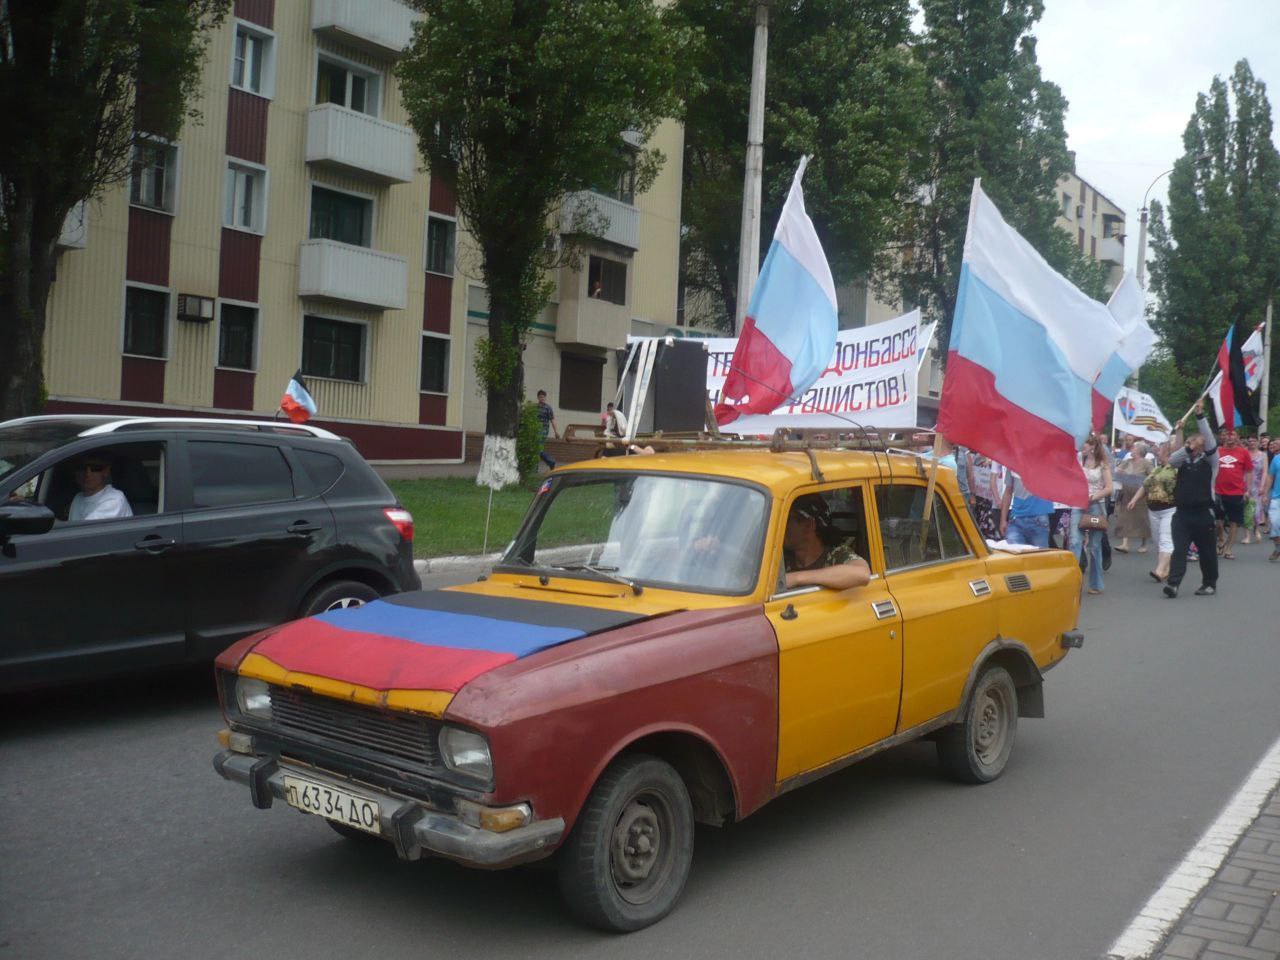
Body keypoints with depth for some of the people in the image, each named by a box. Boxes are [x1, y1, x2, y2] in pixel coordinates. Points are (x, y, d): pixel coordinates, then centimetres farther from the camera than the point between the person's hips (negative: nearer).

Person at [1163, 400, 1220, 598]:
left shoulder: (1209, 459, 3)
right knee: (1179, 549, -7)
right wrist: (1188, 447, -16)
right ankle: (1173, 584, -16)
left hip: (1203, 513, -2)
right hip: (1182, 512, 2)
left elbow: (1210, 438, -9)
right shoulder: (1183, 460, 12)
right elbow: (1171, 459, -6)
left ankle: (1210, 584, 23)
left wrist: (1200, 415, -15)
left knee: (1207, 551, 9)